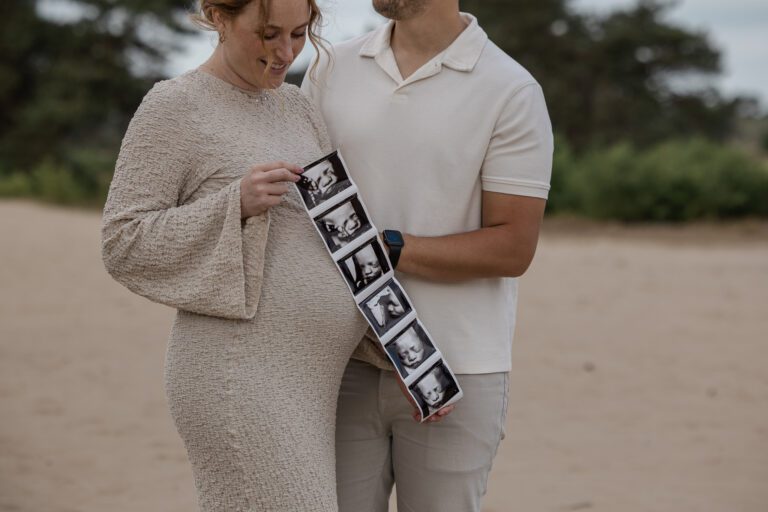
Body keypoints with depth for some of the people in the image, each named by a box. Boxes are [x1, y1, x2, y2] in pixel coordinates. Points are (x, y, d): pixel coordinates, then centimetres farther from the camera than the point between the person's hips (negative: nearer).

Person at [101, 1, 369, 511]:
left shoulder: (296, 106, 15)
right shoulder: (174, 106, -6)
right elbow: (123, 244, -8)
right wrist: (236, 203, -20)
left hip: (313, 374, 8)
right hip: (240, 378, -8)